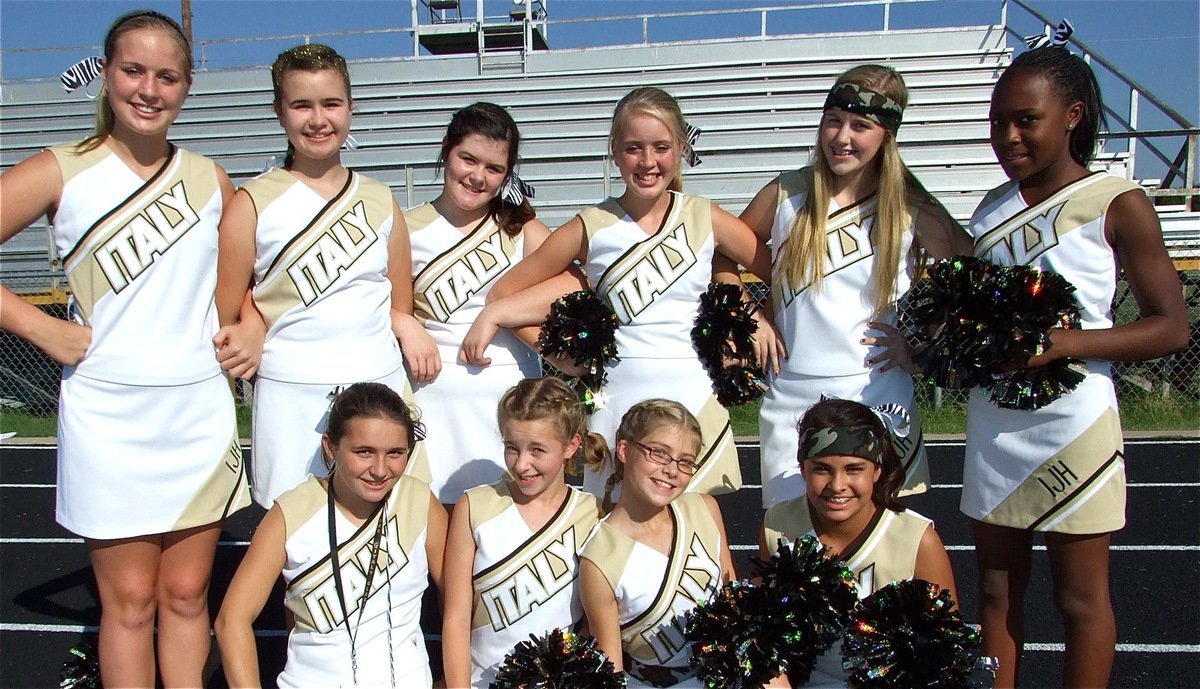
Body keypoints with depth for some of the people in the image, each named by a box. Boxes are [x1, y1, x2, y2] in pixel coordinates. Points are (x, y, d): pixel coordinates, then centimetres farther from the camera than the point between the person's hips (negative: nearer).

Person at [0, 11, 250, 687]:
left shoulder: (209, 177, 6)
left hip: (201, 410, 3)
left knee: (187, 593, 11)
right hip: (108, 416, -2)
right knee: (130, 600, 7)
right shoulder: (61, 173, -4)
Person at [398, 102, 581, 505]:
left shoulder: (521, 228, 6)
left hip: (510, 391, 1)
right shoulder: (408, 229, 5)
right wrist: (406, 326, -12)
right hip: (434, 392, 0)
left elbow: (574, 287, -10)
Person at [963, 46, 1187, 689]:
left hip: (1071, 425, -5)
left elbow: (1171, 327, -7)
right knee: (996, 590, 11)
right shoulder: (991, 208, 10)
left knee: (1080, 598, 7)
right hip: (991, 424, 5)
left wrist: (1061, 344, -20)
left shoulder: (1116, 204, -5)